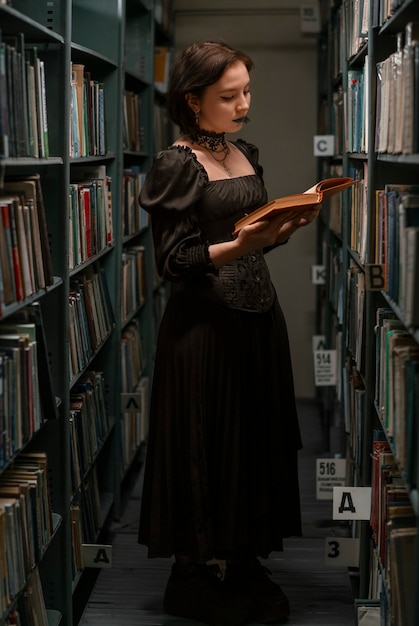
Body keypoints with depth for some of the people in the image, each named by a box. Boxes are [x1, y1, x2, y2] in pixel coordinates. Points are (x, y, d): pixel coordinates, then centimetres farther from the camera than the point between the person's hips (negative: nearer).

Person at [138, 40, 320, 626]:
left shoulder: (248, 155, 12)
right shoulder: (176, 165, -10)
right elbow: (175, 261, -15)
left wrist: (292, 221, 0)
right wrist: (239, 246, -28)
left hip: (259, 317, 7)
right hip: (205, 323, -7)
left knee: (258, 439, 11)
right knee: (206, 445, 1)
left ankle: (245, 563, 25)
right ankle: (190, 574, 17)